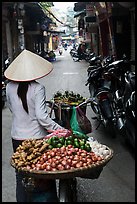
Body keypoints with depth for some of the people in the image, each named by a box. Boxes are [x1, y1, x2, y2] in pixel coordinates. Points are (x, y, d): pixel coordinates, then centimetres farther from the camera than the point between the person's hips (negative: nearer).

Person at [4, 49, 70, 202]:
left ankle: (22, 199, 32)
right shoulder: (37, 88, -17)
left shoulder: (10, 87, -4)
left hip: (17, 137, 4)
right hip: (37, 137, -4)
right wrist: (61, 130, -18)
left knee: (21, 177, 19)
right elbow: (42, 117, -22)